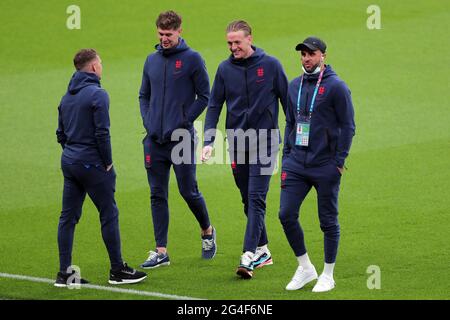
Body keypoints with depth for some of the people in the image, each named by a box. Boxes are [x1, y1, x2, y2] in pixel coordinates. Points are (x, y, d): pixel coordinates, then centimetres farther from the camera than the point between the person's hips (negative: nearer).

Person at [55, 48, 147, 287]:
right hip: (91, 164, -8)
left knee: (68, 216, 7)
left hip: (68, 161, 8)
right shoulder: (97, 95, -13)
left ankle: (65, 272, 7)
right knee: (109, 215, 1)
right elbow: (102, 133, -18)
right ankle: (118, 270, 5)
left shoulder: (67, 97, 12)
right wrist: (107, 162, -8)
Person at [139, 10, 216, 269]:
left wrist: (184, 122, -11)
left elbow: (204, 96, -3)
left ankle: (207, 232, 27)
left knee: (189, 191, 0)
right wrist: (148, 121, 3)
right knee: (158, 196, 5)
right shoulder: (152, 60, 10)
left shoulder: (192, 59, -5)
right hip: (155, 140, 5)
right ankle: (161, 252, 9)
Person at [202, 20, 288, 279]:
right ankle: (263, 251, 23)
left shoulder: (270, 65, -4)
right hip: (237, 143, 4)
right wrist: (209, 141, -5)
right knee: (248, 200, 10)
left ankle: (249, 256, -19)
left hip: (265, 143, -4)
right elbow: (214, 106, 6)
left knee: (256, 198, -13)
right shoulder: (225, 69, 4)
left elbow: (287, 100, 1)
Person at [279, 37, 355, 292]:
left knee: (328, 221, 3)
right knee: (287, 215, -3)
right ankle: (305, 267, 13)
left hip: (325, 166, -5)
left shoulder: (336, 86, -7)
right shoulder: (294, 86, 12)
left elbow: (348, 125, -7)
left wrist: (340, 161, -12)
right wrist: (287, 157, 13)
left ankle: (328, 275, 15)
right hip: (296, 164, 5)